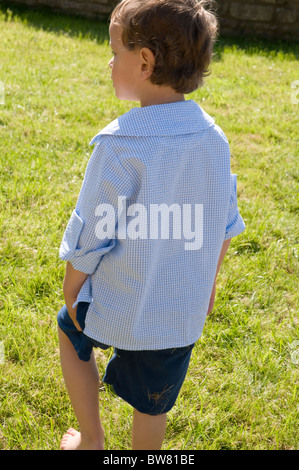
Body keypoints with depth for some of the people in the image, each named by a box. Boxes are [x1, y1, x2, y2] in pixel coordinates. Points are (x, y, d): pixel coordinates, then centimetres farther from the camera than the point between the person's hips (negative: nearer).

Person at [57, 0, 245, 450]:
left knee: (70, 332, 28)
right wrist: (209, 279, 20)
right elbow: (224, 226, 5)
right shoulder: (213, 137, -5)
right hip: (184, 310, 4)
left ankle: (91, 437, 36)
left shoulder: (119, 143, -23)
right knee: (152, 406, 21)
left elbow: (90, 235, -16)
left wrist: (70, 291, 0)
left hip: (119, 304, -4)